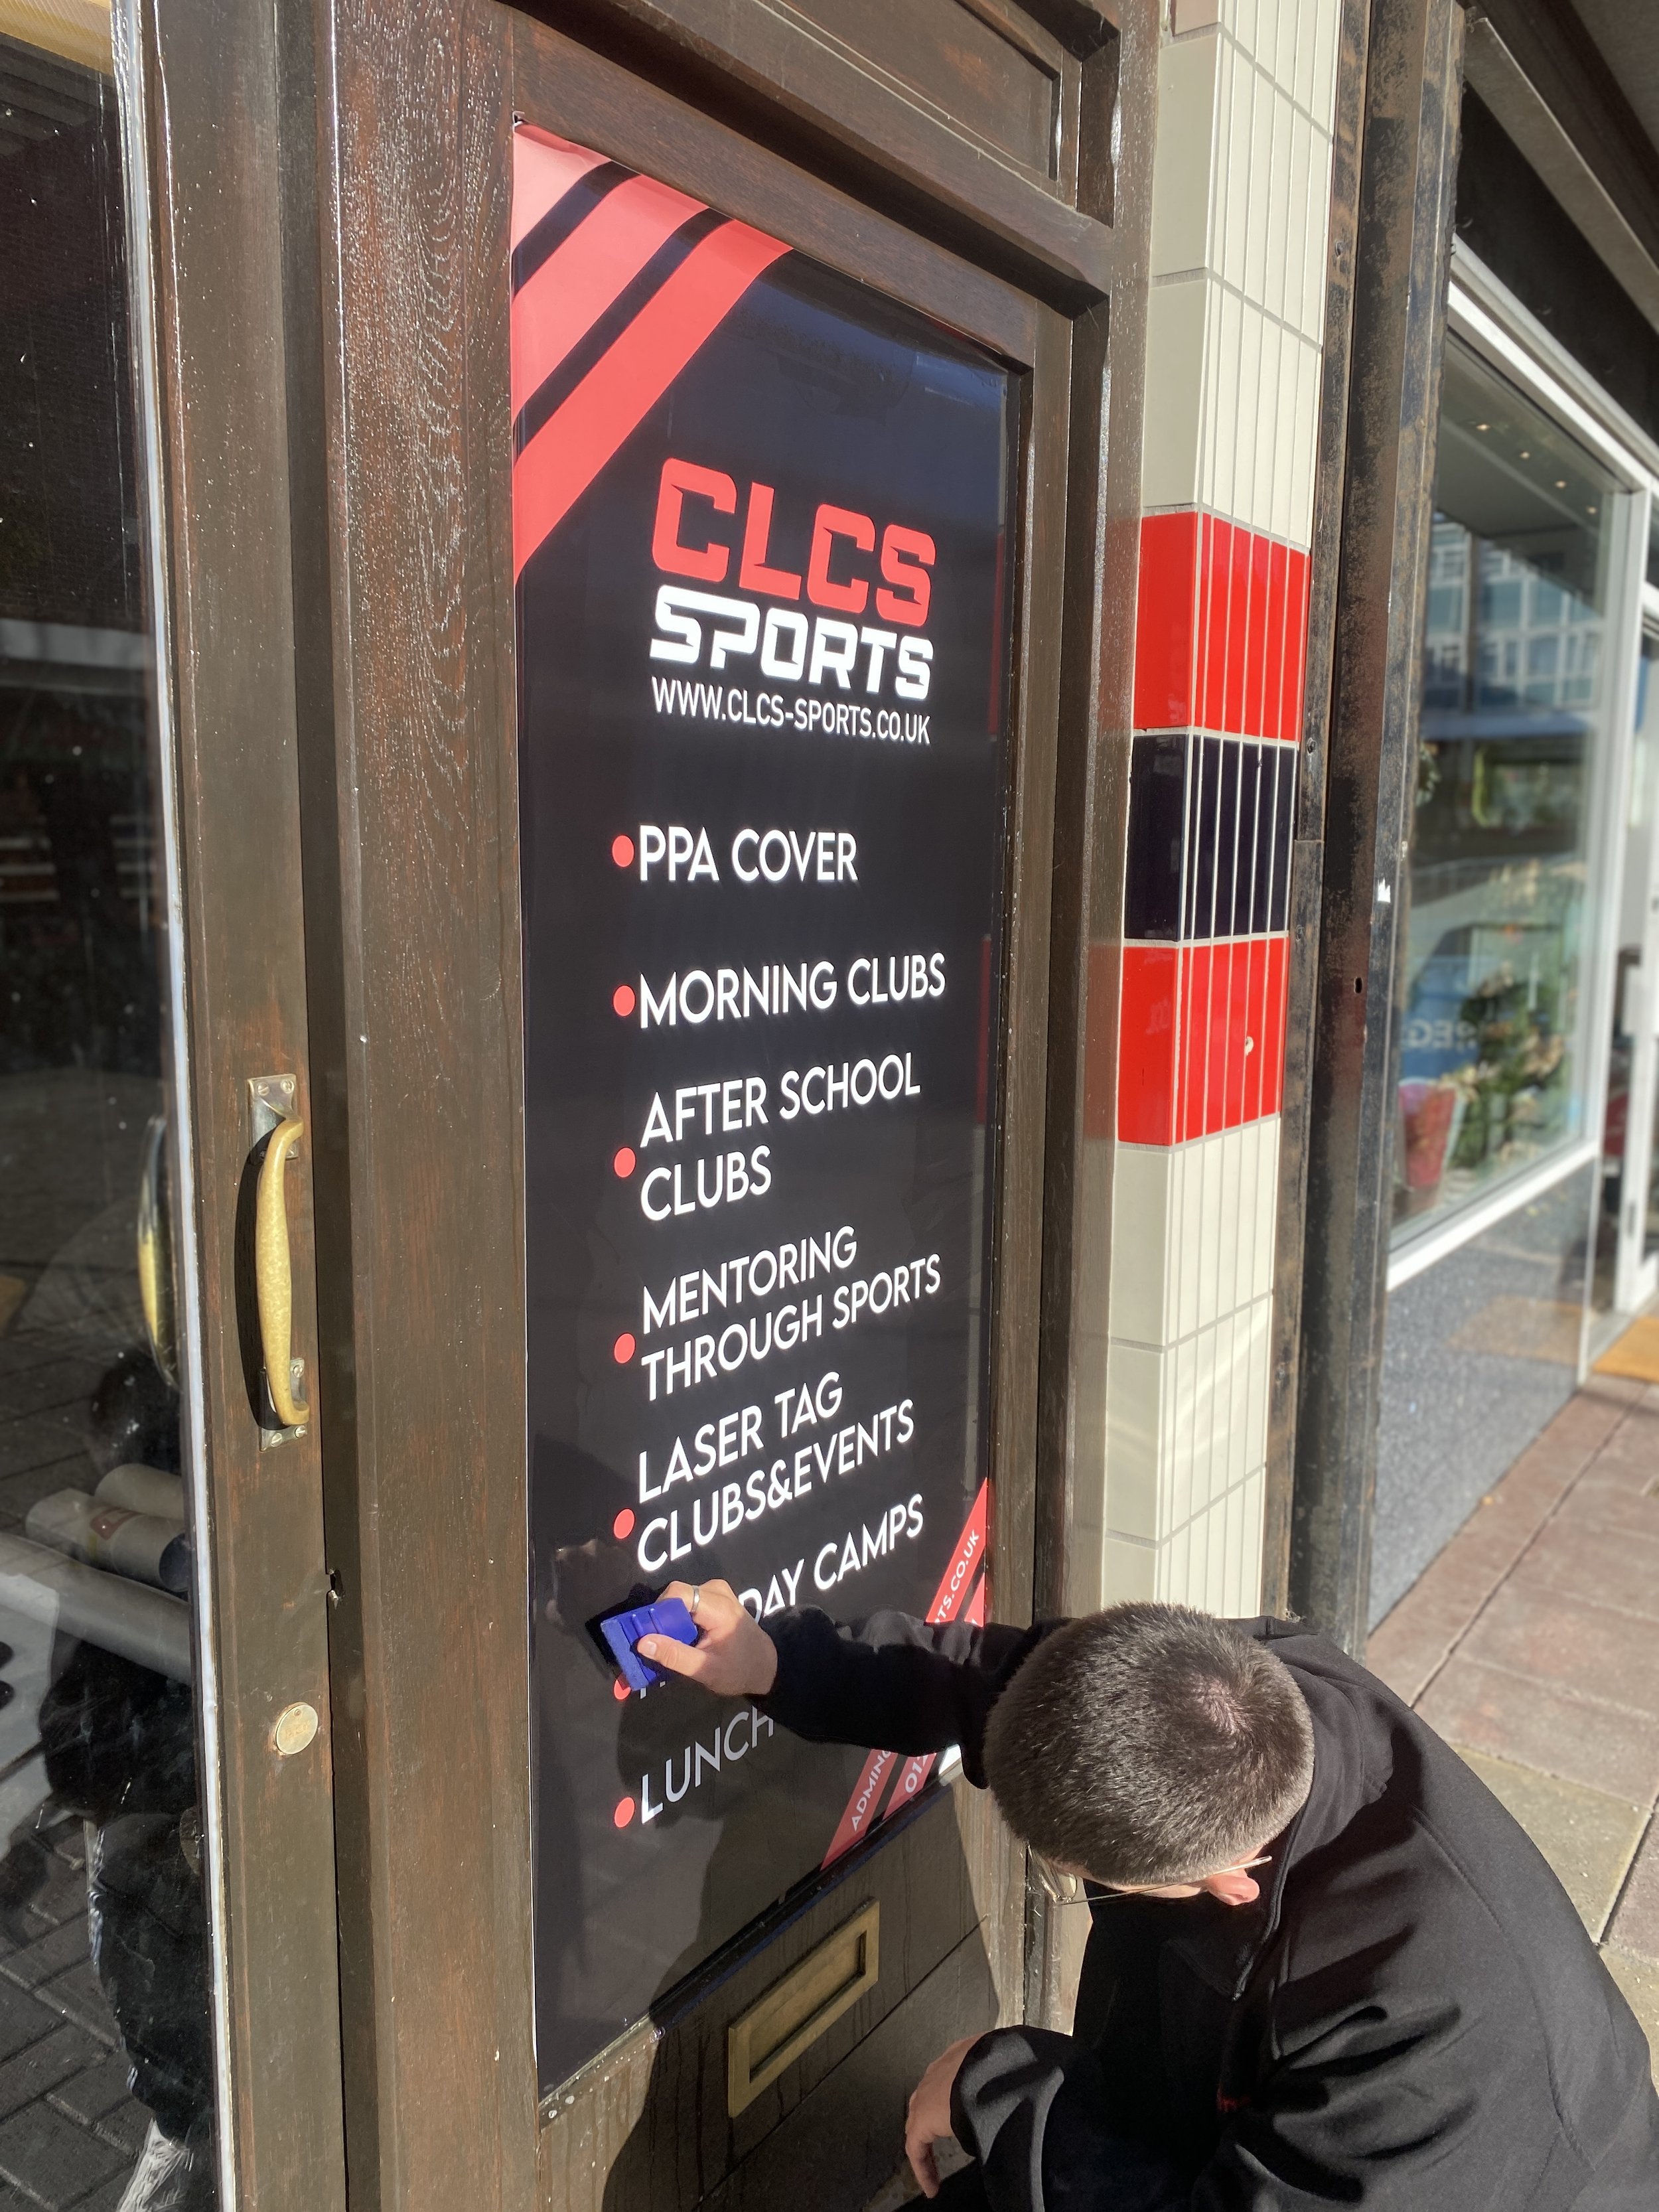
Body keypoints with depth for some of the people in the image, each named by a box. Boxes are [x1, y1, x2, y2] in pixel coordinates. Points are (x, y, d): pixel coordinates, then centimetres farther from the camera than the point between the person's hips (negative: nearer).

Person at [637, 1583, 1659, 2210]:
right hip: (1230, 2122, 6)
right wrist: (778, 1662, -7)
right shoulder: (1252, 1680, -23)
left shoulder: (1438, 2012, -40)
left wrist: (998, 2089, -19)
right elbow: (998, 1672, -6)